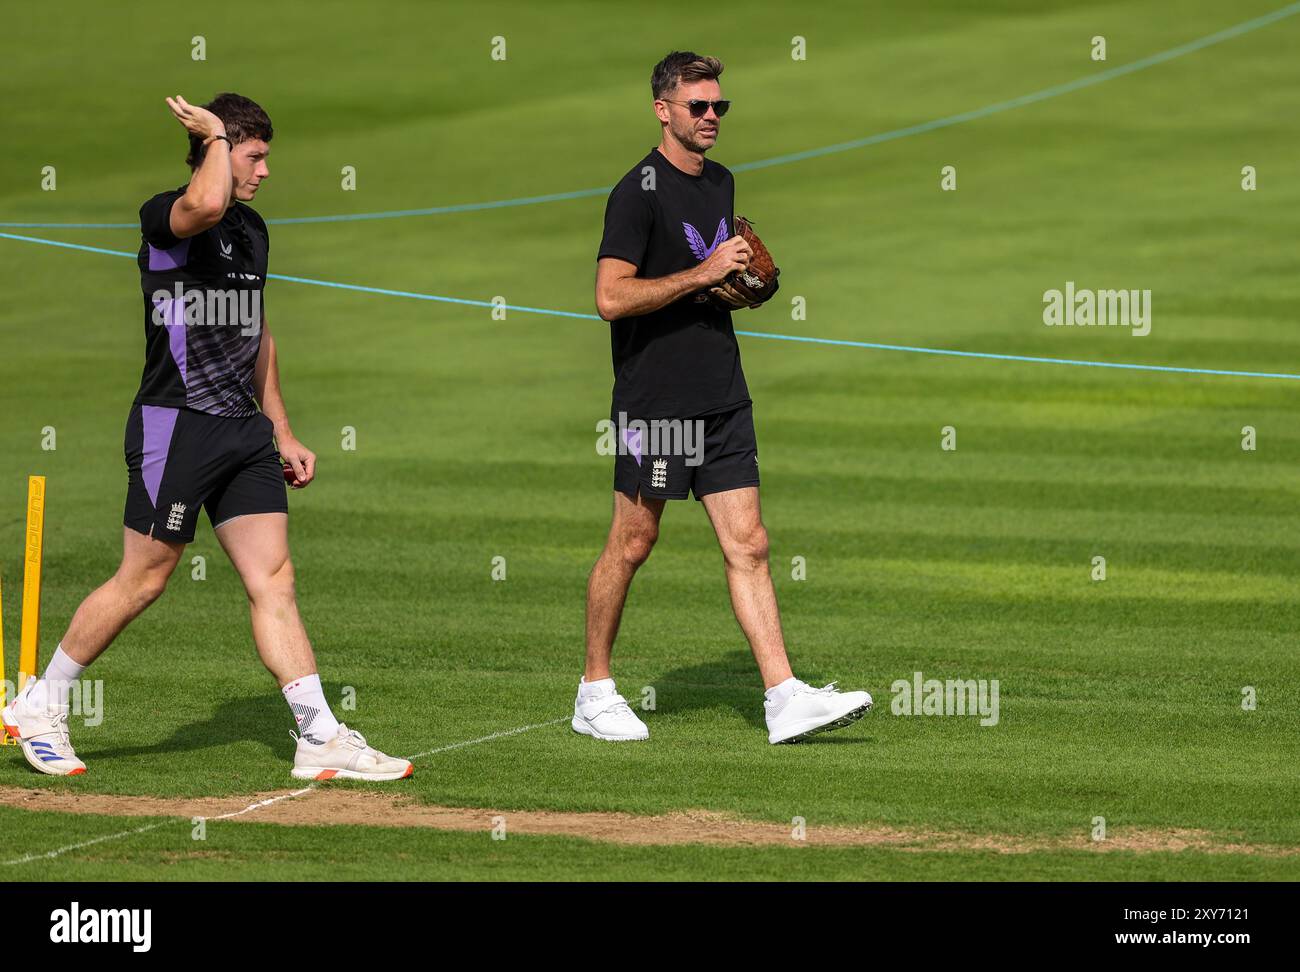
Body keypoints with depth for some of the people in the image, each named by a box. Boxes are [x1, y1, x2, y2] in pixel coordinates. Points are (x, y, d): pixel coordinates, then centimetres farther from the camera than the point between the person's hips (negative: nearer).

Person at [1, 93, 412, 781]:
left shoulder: (253, 228, 16)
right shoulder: (164, 216, -10)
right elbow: (205, 205, -37)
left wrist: (282, 433, 25)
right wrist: (216, 136, -18)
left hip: (243, 427, 7)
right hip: (175, 422, -7)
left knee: (274, 580, 1)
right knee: (143, 579, -1)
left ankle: (321, 740, -2)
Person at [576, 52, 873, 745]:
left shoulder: (721, 183, 15)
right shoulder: (638, 193, -11)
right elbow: (611, 297, -19)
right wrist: (703, 274, -20)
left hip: (723, 396, 7)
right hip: (655, 397, -7)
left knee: (748, 545, -1)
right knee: (632, 542, 2)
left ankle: (784, 696, -6)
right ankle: (595, 693, 14)